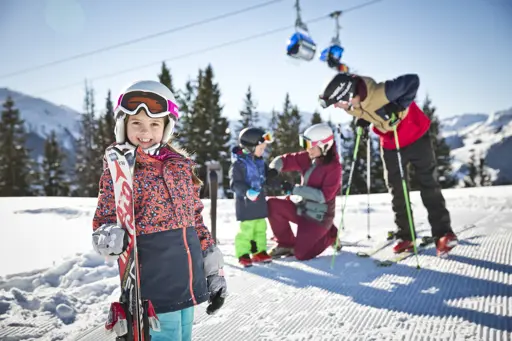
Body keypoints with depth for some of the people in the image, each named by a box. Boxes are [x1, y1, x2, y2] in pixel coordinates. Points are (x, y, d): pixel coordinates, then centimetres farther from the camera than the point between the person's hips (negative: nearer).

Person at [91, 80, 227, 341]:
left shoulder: (180, 165, 6)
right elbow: (103, 221, -5)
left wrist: (214, 270, 10)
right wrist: (111, 236, -30)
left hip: (190, 280, 5)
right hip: (154, 285, -5)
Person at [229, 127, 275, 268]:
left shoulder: (260, 162, 8)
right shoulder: (238, 164, -16)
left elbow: (268, 178, 19)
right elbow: (235, 183, -20)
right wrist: (246, 191, -36)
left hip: (260, 202, 8)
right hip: (246, 204, -8)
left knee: (261, 228, 14)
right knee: (246, 229, -5)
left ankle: (259, 251, 28)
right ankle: (243, 254, 10)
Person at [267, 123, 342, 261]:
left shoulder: (334, 167, -20)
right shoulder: (307, 158, -2)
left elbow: (324, 196, -26)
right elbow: (285, 160, -2)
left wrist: (295, 190, -29)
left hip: (319, 217, -6)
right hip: (302, 208, 6)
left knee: (301, 254, -9)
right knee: (272, 204, -12)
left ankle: (330, 235, 18)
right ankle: (287, 244, 7)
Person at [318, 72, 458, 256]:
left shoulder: (380, 94, -39)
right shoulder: (352, 104, -16)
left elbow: (412, 80, -32)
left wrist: (400, 106, -34)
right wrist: (362, 119, -10)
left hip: (415, 137, -6)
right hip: (390, 143, 6)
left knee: (428, 184, -1)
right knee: (396, 189, 6)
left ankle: (443, 233, 6)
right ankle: (405, 236, 16)